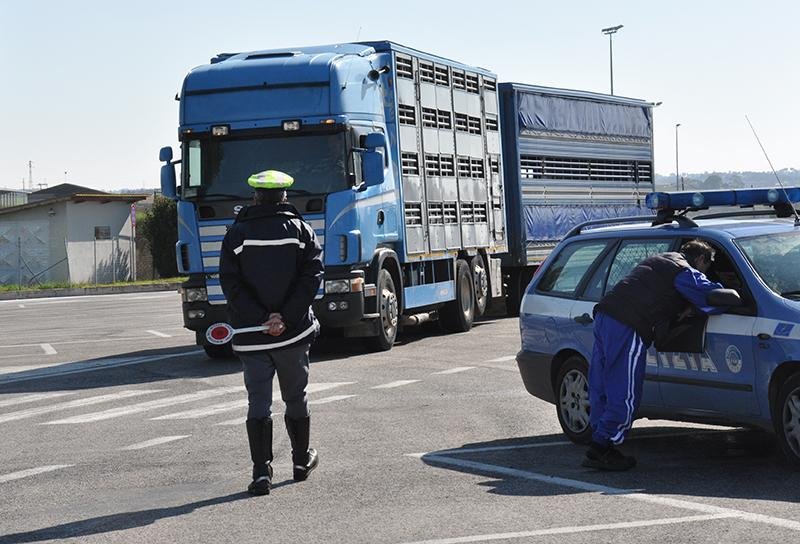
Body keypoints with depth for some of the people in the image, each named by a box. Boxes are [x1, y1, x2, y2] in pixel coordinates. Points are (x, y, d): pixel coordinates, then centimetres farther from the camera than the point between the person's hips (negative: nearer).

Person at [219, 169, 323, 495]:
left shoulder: (236, 235, 1)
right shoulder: (301, 231, 2)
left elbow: (231, 285, -8)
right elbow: (311, 278, -9)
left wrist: (261, 320, -13)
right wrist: (285, 318, -14)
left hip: (251, 337, -1)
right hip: (294, 334, 1)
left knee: (258, 403, 1)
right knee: (296, 398, 17)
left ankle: (261, 473, -7)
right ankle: (302, 461, 30)